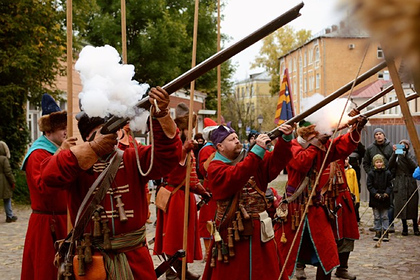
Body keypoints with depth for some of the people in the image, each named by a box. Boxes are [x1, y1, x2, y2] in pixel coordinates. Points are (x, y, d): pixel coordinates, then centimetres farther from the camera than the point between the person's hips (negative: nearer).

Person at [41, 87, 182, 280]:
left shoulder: (133, 159, 4)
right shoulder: (77, 163, -1)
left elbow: (167, 157, -13)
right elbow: (49, 175, -20)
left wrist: (161, 114, -29)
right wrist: (94, 147, -24)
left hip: (135, 257, 2)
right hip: (91, 258, -2)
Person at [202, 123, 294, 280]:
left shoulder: (251, 158, 8)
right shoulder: (215, 167, -6)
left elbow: (276, 162, -5)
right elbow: (234, 178, -25)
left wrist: (285, 140, -22)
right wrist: (257, 151, -28)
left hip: (260, 231, 4)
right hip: (232, 234, -4)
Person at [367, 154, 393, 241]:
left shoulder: (387, 173, 0)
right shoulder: (371, 173, -2)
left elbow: (390, 185, 2)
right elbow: (369, 185, -3)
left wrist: (387, 193, -13)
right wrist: (375, 194, -14)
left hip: (385, 198, 0)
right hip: (375, 198, 0)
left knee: (385, 216, 4)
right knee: (376, 217, 8)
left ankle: (385, 232, 8)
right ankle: (378, 232, 16)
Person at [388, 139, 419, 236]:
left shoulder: (411, 156, 7)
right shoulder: (397, 156, 7)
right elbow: (391, 165, -11)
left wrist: (406, 155, -20)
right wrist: (394, 153, -21)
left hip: (411, 184, 0)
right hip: (400, 185, 0)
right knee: (401, 206, -1)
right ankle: (404, 228, 9)